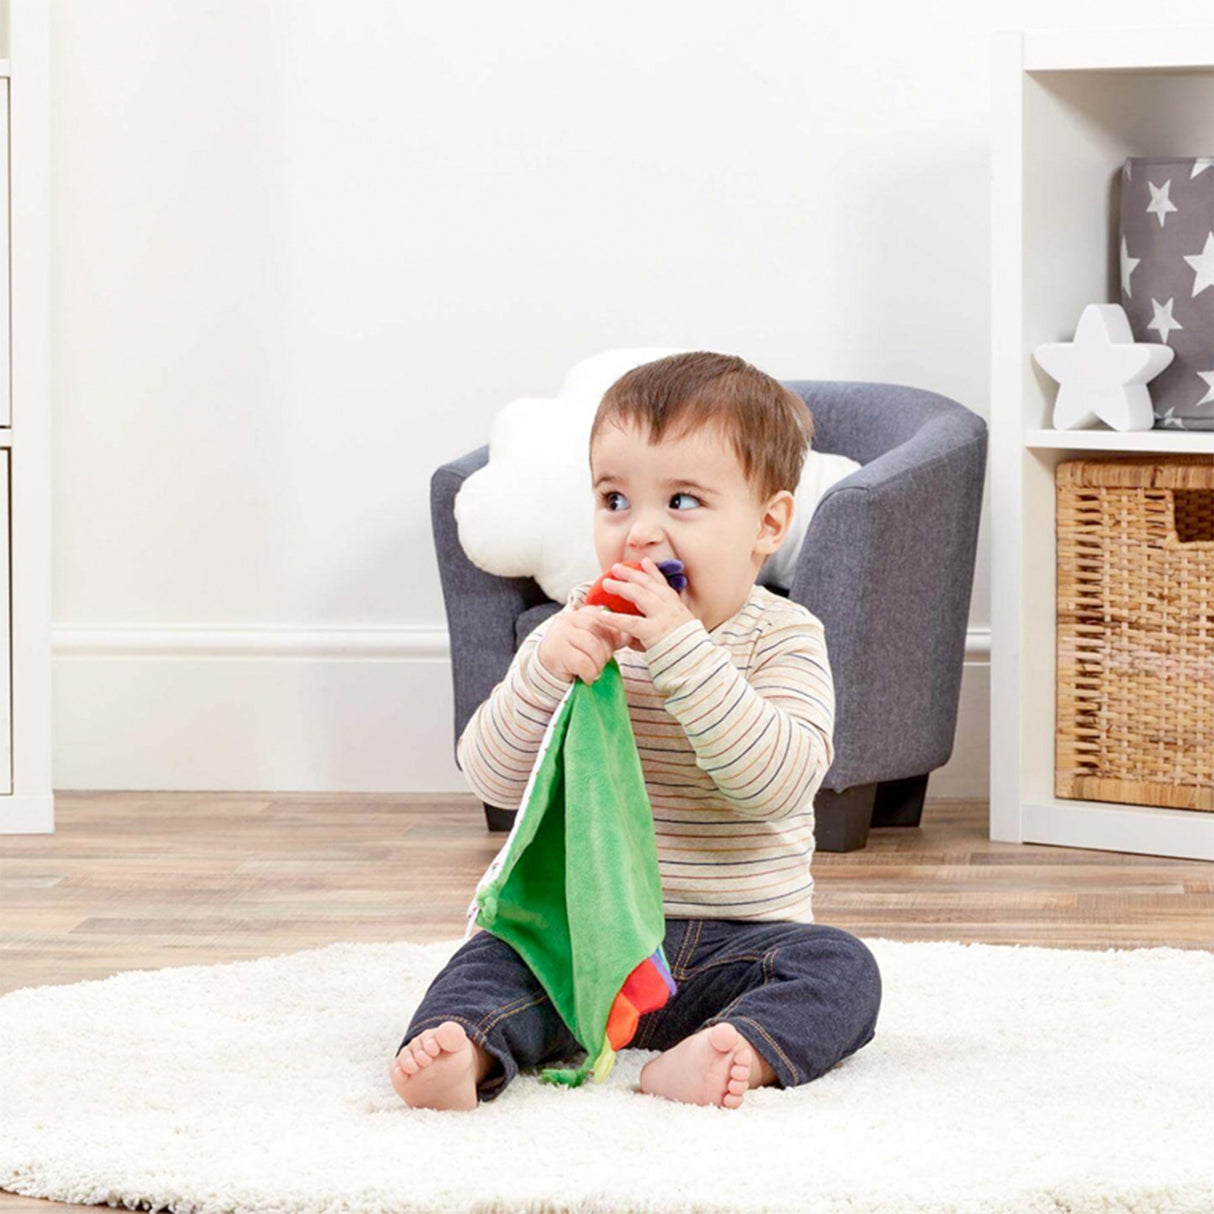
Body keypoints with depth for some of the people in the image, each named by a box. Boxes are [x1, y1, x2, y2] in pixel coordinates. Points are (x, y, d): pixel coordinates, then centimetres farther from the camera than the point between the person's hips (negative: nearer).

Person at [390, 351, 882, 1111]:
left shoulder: (782, 638, -4)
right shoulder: (581, 632, 4)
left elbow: (777, 781, -22)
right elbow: (494, 780, -5)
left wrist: (681, 649, -27)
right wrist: (546, 669, -23)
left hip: (736, 945, -1)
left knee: (840, 968, -26)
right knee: (498, 956, -22)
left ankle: (735, 1055, -48)